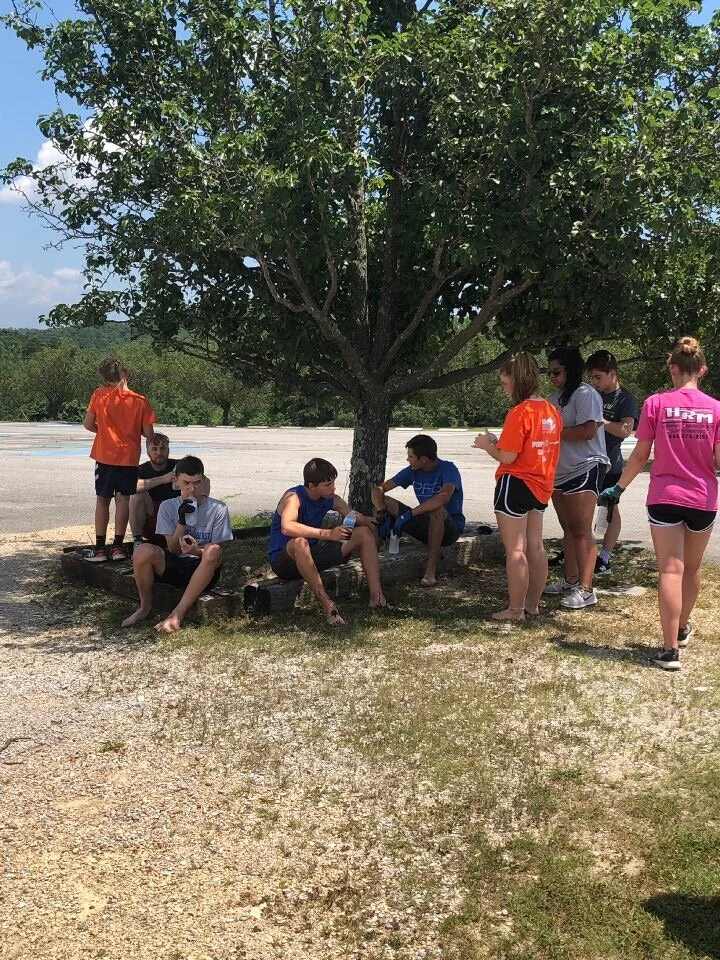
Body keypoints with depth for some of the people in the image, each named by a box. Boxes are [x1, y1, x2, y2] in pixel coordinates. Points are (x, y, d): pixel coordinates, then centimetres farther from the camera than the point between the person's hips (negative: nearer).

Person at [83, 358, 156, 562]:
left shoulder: (99, 396, -5)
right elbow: (148, 434, -5)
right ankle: (118, 546, 5)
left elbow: (88, 424, -1)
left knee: (103, 500, 7)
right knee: (123, 499, 6)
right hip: (130, 457, 0)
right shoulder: (140, 401, -5)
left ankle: (100, 547, 7)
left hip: (105, 455, 0)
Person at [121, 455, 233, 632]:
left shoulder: (218, 509, -3)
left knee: (212, 551, -37)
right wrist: (182, 521, -18)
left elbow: (216, 552, -4)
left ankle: (178, 614, -30)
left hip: (203, 571, -2)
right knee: (142, 551, -27)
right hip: (174, 566, 2)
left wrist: (197, 551, -27)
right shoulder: (168, 507, 2)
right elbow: (172, 549, -1)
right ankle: (145, 607, -3)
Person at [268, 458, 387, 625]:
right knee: (299, 542, -43)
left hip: (312, 556, 7)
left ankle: (376, 596, -10)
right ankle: (327, 606, -39)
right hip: (284, 560, -7)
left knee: (364, 533, -1)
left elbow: (355, 516, 8)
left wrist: (368, 523, -17)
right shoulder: (294, 497, -22)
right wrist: (327, 534, -46)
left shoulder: (331, 500, -1)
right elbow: (287, 528, -41)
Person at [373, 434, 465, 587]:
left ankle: (431, 570, -29)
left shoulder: (448, 469, -17)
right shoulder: (413, 471, 1)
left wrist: (409, 514, -41)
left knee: (437, 510, -40)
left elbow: (444, 497, -38)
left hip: (451, 527, -6)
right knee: (385, 503, -8)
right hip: (427, 525, 6)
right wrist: (381, 513, -22)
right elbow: (379, 488, -1)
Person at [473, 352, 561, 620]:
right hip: (541, 486, 8)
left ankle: (516, 609, 5)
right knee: (535, 547, 14)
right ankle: (533, 604, 23)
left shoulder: (519, 412, -18)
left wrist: (487, 445, -2)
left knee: (515, 550, -1)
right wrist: (499, 442, 13)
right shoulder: (552, 412, 7)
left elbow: (507, 457, -19)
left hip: (515, 484, -8)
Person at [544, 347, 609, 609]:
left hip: (585, 469, -9)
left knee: (581, 529, -9)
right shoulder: (554, 397, 14)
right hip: (559, 470, 9)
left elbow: (588, 431, -22)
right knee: (568, 528, 14)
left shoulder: (585, 394, -12)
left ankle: (585, 589, -6)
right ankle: (571, 580, 24)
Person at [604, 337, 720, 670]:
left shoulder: (656, 403, -6)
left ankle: (670, 649, -4)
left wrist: (619, 487, 9)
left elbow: (641, 454, -3)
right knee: (691, 568, 20)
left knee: (671, 571, -1)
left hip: (665, 498, -2)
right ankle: (682, 627, 40)